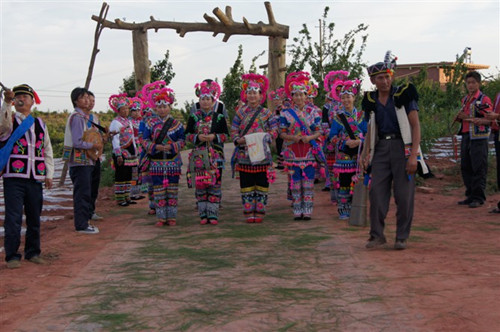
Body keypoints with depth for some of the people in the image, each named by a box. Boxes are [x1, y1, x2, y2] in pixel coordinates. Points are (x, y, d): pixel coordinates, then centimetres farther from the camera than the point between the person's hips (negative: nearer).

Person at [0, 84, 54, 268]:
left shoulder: (40, 124, 15)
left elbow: (47, 151, 16)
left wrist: (49, 174, 8)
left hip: (35, 179, 4)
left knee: (34, 218, 10)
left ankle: (33, 252, 23)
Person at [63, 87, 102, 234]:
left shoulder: (83, 117, 16)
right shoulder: (77, 117, -15)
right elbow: (77, 142, -21)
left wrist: (99, 140, 10)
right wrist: (94, 145, -12)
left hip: (85, 161, 10)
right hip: (79, 161, -10)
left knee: (85, 193, 14)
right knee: (82, 193, -6)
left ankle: (84, 222, 22)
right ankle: (81, 225, -1)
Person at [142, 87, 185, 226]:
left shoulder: (176, 124, 2)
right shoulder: (150, 123, 4)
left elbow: (182, 141, -1)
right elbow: (145, 141, 0)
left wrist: (171, 147, -18)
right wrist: (156, 147, -17)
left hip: (173, 161, 0)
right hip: (156, 162, 0)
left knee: (172, 190, 3)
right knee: (159, 190, 3)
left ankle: (172, 217, 12)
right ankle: (161, 217, 11)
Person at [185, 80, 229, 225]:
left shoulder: (219, 117, 6)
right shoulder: (193, 117, 8)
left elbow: (225, 135, 5)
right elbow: (187, 135, 7)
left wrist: (214, 136, -12)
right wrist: (197, 137, -11)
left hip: (215, 155, -1)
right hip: (199, 155, 1)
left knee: (215, 184, -2)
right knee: (200, 184, 1)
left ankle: (213, 214, 5)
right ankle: (203, 214, 11)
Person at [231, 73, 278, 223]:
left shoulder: (266, 113, 5)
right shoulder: (240, 112, 7)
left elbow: (274, 130, 3)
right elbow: (234, 130, 7)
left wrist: (266, 137, -16)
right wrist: (238, 140, -13)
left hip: (262, 153, 0)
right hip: (244, 153, 1)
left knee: (262, 185, 3)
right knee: (246, 185, 4)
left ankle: (260, 212, 12)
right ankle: (249, 212, 12)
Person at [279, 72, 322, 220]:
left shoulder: (313, 112, 6)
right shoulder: (286, 113, 4)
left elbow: (319, 131, 5)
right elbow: (282, 133, 2)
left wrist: (309, 137, -15)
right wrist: (292, 137, -17)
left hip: (309, 151, 0)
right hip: (292, 152, 0)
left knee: (308, 182, 0)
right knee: (295, 182, 3)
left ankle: (307, 210, 7)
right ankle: (297, 211, 10)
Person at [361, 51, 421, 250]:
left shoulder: (404, 95, -3)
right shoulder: (370, 101, 10)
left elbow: (415, 125, -7)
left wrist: (413, 155, -15)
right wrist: (367, 153, 5)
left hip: (402, 146, -4)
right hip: (381, 148, 4)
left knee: (404, 195, -2)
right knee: (376, 191, 0)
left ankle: (402, 237, 9)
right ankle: (377, 234, 10)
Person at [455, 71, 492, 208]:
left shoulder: (484, 99, -5)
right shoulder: (464, 100, 18)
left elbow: (490, 119, -11)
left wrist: (478, 120, -26)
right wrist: (460, 117, 8)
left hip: (479, 137, -8)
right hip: (465, 136, 8)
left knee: (479, 168, -6)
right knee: (465, 167, 11)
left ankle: (478, 198, -1)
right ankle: (470, 196, 20)